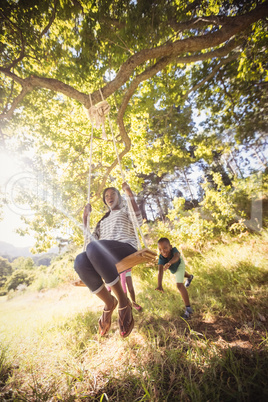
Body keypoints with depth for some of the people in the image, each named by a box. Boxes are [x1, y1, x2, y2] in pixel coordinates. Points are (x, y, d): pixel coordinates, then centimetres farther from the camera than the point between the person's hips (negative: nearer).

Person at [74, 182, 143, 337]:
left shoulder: (126, 211, 22)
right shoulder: (104, 220, 36)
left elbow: (138, 220, -2)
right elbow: (91, 238, 26)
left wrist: (130, 193, -3)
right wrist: (85, 217, 23)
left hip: (127, 250, -4)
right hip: (106, 257, 5)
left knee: (94, 247, -36)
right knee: (80, 261, -30)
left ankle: (123, 301, -23)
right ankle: (109, 303, -9)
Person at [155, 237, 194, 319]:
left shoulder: (173, 249, -48)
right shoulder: (161, 257, -43)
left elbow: (177, 256, -70)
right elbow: (160, 270, -54)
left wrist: (170, 262, -91)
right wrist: (159, 285, -68)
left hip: (179, 264, -4)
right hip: (173, 268, 4)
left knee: (179, 285, -17)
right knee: (181, 273, 35)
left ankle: (188, 308, -1)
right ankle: (190, 277, 70)